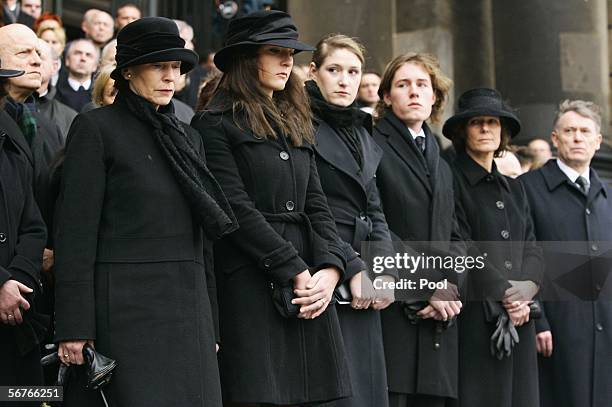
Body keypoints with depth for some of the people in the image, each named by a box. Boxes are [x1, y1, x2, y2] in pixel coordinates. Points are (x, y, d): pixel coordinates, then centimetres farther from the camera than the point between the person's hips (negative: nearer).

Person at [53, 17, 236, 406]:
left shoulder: (187, 138, 17)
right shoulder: (96, 128, -2)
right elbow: (75, 232, -8)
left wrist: (210, 325, 16)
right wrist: (74, 328, -14)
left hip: (186, 309, 6)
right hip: (124, 309, -6)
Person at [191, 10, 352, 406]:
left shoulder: (296, 125, 21)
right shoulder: (215, 125, -2)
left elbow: (317, 205, 14)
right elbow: (238, 210, -10)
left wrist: (330, 269, -4)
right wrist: (297, 273, -13)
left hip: (308, 285, 7)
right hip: (250, 285, -7)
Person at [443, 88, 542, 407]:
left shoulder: (513, 188, 20)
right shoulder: (452, 181, -2)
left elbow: (531, 249, 11)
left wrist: (525, 292, -8)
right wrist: (505, 294, -12)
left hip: (518, 320, 6)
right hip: (473, 318, -6)